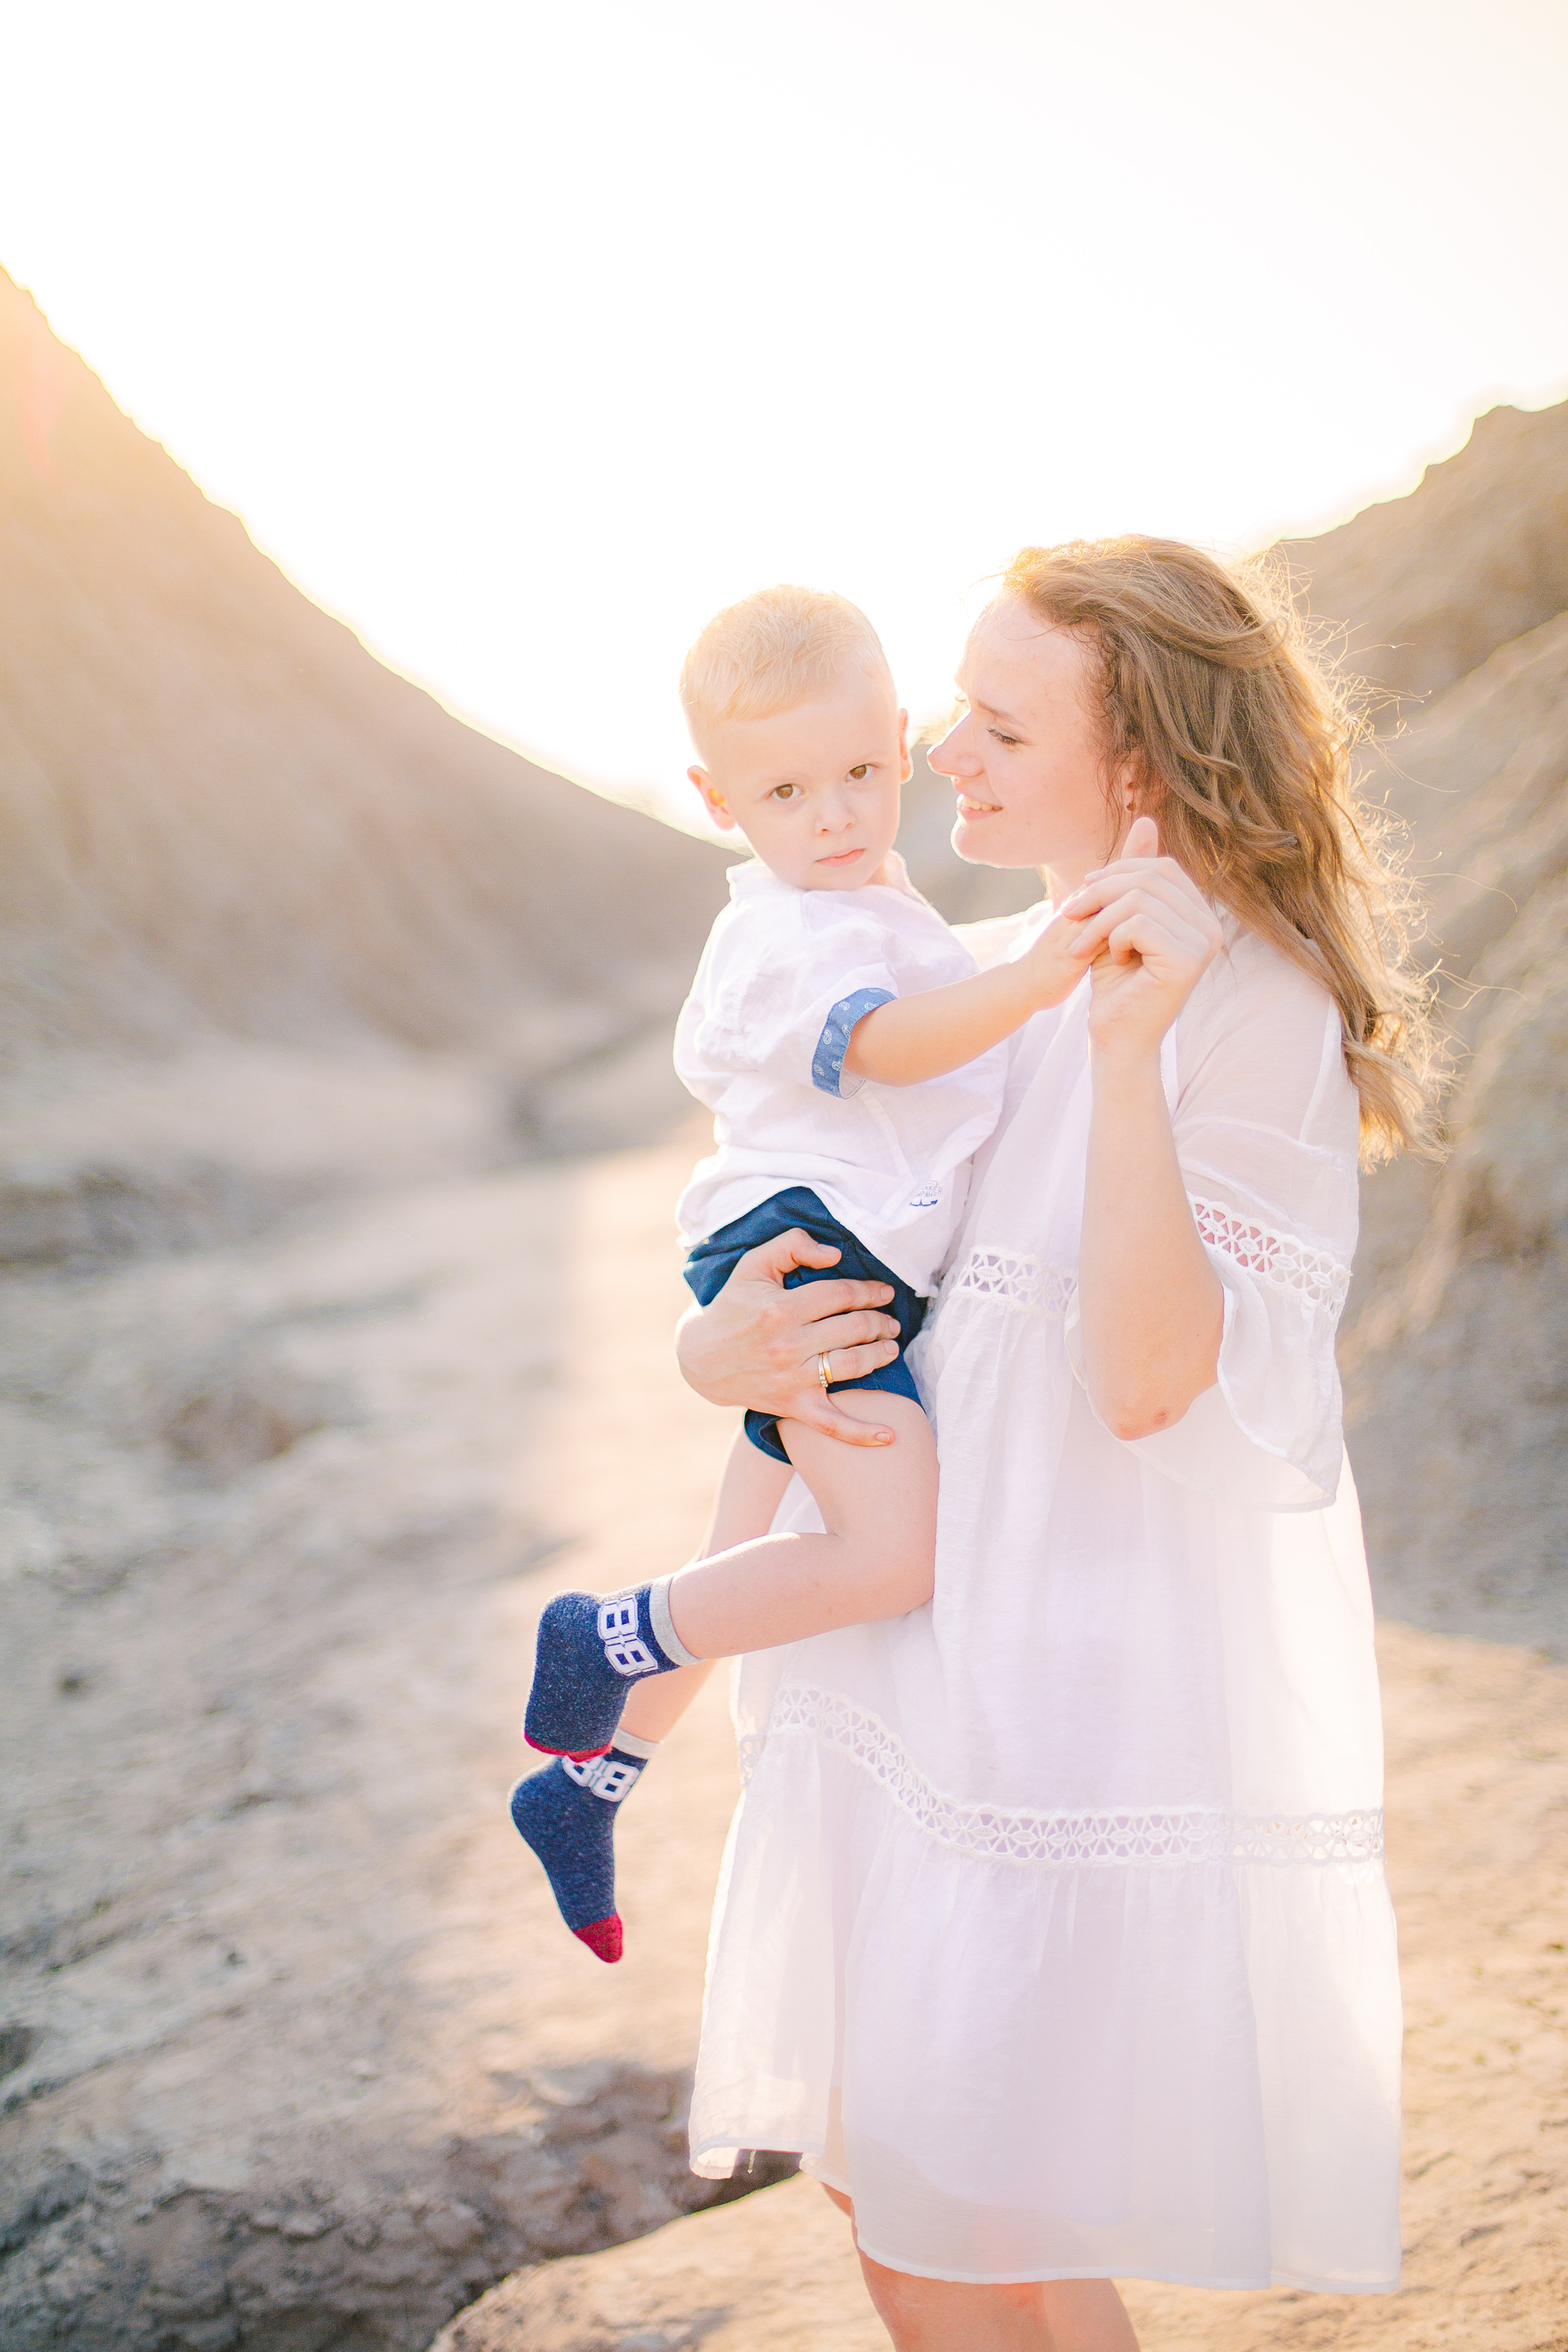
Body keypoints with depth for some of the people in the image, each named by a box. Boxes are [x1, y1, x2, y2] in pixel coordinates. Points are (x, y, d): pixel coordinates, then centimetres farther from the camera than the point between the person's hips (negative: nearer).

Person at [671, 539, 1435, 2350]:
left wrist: (1128, 1053, -29)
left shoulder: (1259, 1009, -14)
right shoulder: (992, 983, 8)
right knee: (883, 2180, 18)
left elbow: (1150, 1380, -23)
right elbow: (778, 1238, 11)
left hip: (1116, 1673, -8)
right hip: (945, 1643, 8)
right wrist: (721, 1348, -11)